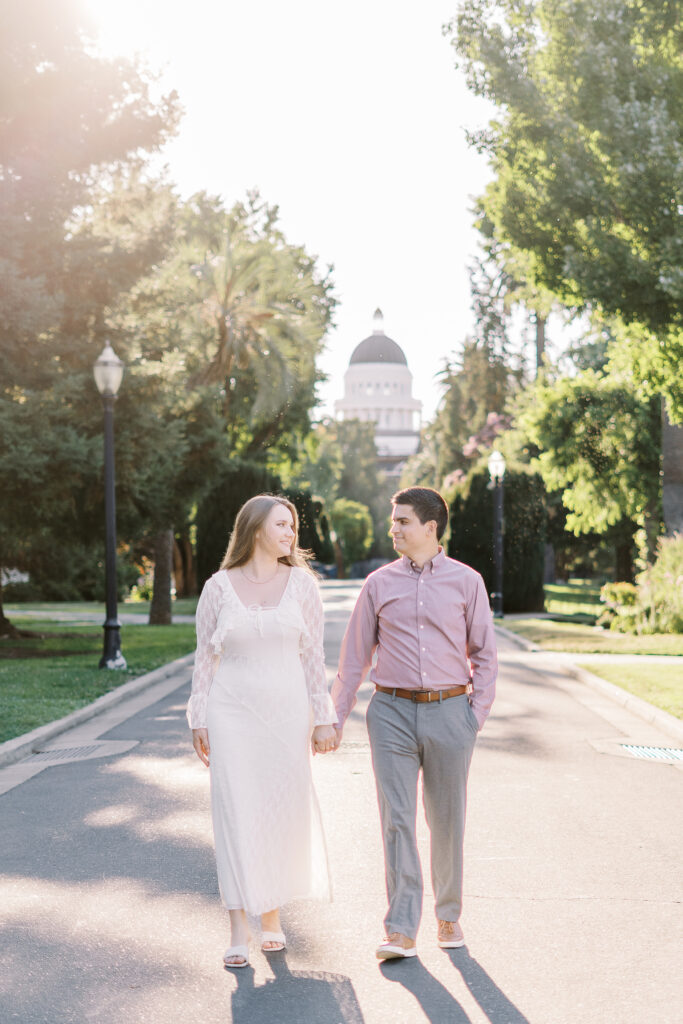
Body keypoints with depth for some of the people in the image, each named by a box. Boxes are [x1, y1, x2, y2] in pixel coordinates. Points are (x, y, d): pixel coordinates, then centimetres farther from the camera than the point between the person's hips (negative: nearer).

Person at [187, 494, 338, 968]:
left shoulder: (301, 583, 3)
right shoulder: (219, 587, 1)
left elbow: (313, 655, 5)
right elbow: (205, 657, 5)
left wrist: (323, 717, 1)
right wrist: (199, 721, 2)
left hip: (286, 711, 1)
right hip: (233, 712, -1)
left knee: (284, 811, 6)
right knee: (235, 813, -3)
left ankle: (272, 913, 25)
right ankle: (239, 929, 2)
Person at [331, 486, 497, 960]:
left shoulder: (466, 581, 3)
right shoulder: (379, 584, 6)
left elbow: (484, 653, 7)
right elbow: (355, 655, 10)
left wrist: (478, 713, -1)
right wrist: (336, 718, 8)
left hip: (449, 712, 0)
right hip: (393, 712, 0)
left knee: (447, 821, 9)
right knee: (397, 820, -5)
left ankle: (449, 916, 26)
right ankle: (402, 931, -2)